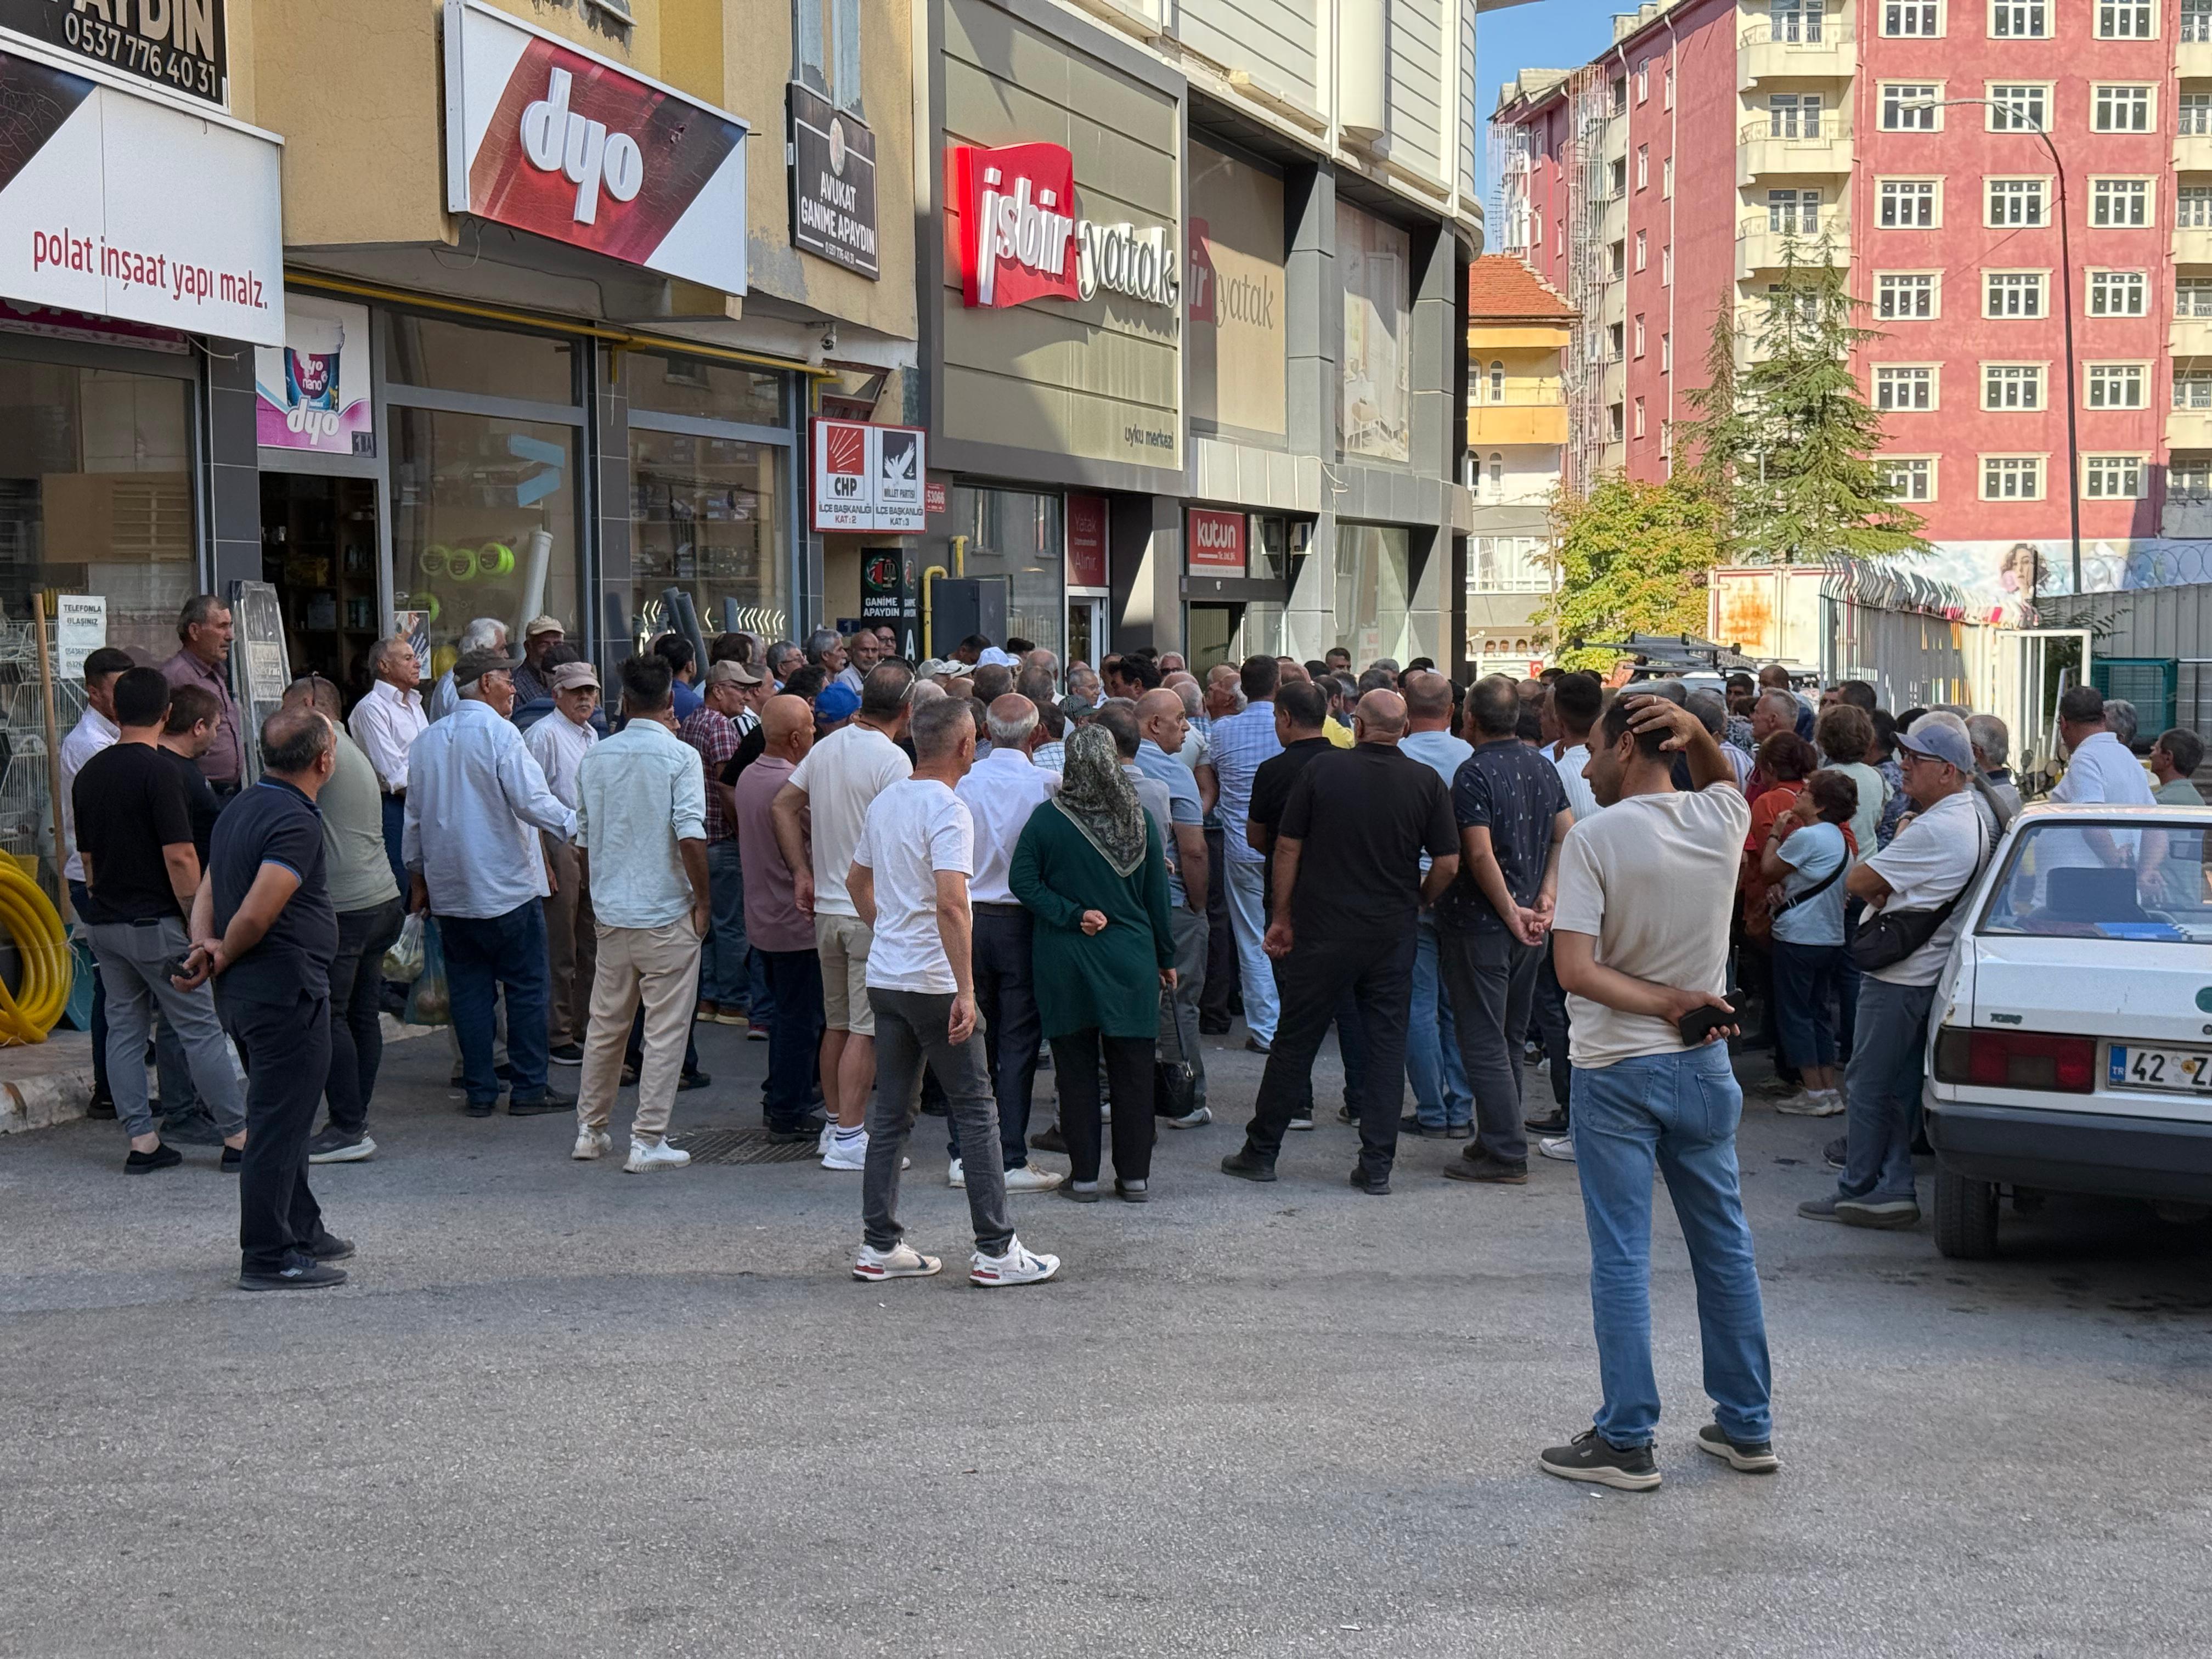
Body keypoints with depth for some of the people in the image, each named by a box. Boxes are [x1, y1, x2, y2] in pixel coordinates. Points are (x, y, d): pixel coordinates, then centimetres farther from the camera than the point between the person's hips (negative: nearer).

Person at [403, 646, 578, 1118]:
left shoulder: (427, 740, 10)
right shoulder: (498, 733, -11)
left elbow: (415, 816, 16)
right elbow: (533, 800, -18)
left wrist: (418, 878, 24)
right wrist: (577, 827, -8)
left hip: (450, 889, 6)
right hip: (506, 885, -6)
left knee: (469, 989, 8)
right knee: (528, 987, 2)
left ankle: (479, 1092, 9)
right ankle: (529, 1089, 3)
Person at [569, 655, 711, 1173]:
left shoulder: (595, 757, 5)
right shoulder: (679, 756, -11)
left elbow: (582, 843, 10)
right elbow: (690, 837, -19)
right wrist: (703, 900, -8)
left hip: (611, 915, 5)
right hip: (667, 915, -5)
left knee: (606, 1025, 17)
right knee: (666, 1030, 1)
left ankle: (590, 1130, 26)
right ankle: (648, 1141, 1)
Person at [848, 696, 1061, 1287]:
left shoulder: (884, 801, 10)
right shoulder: (948, 811, -16)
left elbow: (857, 883, 22)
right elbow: (950, 905, -26)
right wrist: (966, 990, -25)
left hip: (883, 975, 8)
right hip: (931, 983, -8)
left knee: (891, 1110, 12)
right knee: (976, 1110, 0)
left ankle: (879, 1245, 14)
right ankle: (995, 1250, 1)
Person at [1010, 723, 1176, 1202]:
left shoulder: (1048, 818, -7)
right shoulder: (1140, 820, -2)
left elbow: (1023, 881, -12)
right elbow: (1157, 895, 4)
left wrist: (1073, 916, -9)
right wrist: (1166, 959, 12)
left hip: (1064, 963, -1)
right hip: (1130, 962, 1)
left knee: (1076, 1072, 7)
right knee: (1133, 1070, 8)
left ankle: (1084, 1175, 10)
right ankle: (1135, 1176, 11)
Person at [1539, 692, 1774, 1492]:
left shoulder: (1594, 838, -14)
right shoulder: (1720, 822, 0)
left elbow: (1576, 971, -22)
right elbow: (1722, 775, 26)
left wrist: (1665, 1002, -13)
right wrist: (1696, 730, 5)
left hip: (1617, 1073, -5)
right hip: (1703, 1066, 5)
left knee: (1621, 1258, 1)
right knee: (1725, 1245, 14)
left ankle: (1626, 1440, 4)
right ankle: (1748, 1425, 22)